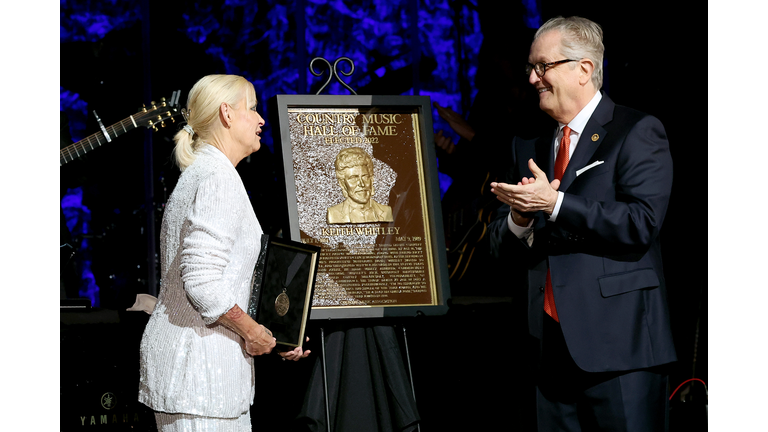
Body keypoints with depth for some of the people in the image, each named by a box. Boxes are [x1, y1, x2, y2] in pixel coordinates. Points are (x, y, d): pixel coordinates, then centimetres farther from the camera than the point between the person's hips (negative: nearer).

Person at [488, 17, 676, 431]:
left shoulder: (637, 133, -3)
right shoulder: (528, 145, 16)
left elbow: (641, 224, -17)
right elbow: (501, 247, 15)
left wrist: (555, 203, -19)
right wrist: (519, 219, -8)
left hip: (619, 347, -6)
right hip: (553, 346, 6)